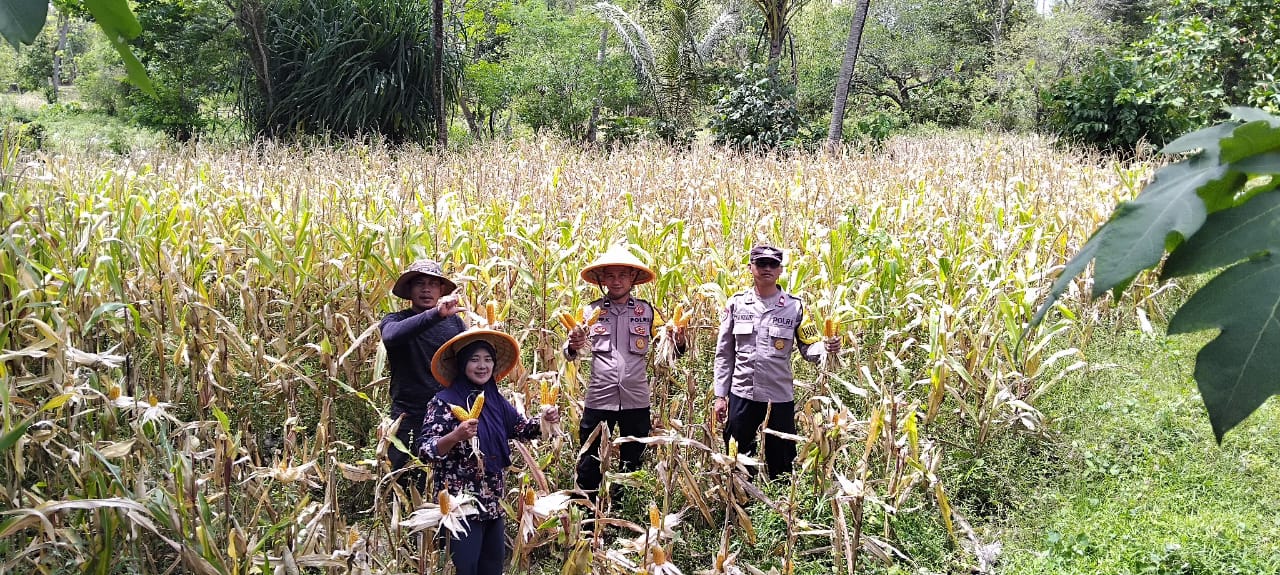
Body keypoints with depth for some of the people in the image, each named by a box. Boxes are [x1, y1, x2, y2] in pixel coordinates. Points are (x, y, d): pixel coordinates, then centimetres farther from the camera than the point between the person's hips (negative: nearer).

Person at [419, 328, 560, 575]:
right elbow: (427, 451, -18)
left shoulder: (495, 400, 7)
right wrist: (456, 436, -35)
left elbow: (522, 427, 20)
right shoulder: (444, 401, -12)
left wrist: (546, 419, 1)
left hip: (493, 503, 7)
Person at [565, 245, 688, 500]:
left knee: (632, 464, 15)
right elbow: (570, 354, 0)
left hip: (636, 400, 1)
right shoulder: (592, 311, 1)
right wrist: (573, 346, -22)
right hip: (598, 399, -1)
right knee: (590, 463, 5)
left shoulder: (646, 310, 3)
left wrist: (679, 342, -15)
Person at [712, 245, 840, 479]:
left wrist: (826, 348, -23)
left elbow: (809, 348, 0)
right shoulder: (736, 304, 2)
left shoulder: (795, 306, 0)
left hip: (780, 397, -1)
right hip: (741, 395, 1)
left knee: (781, 463, 8)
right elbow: (724, 354, 6)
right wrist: (720, 396, 4)